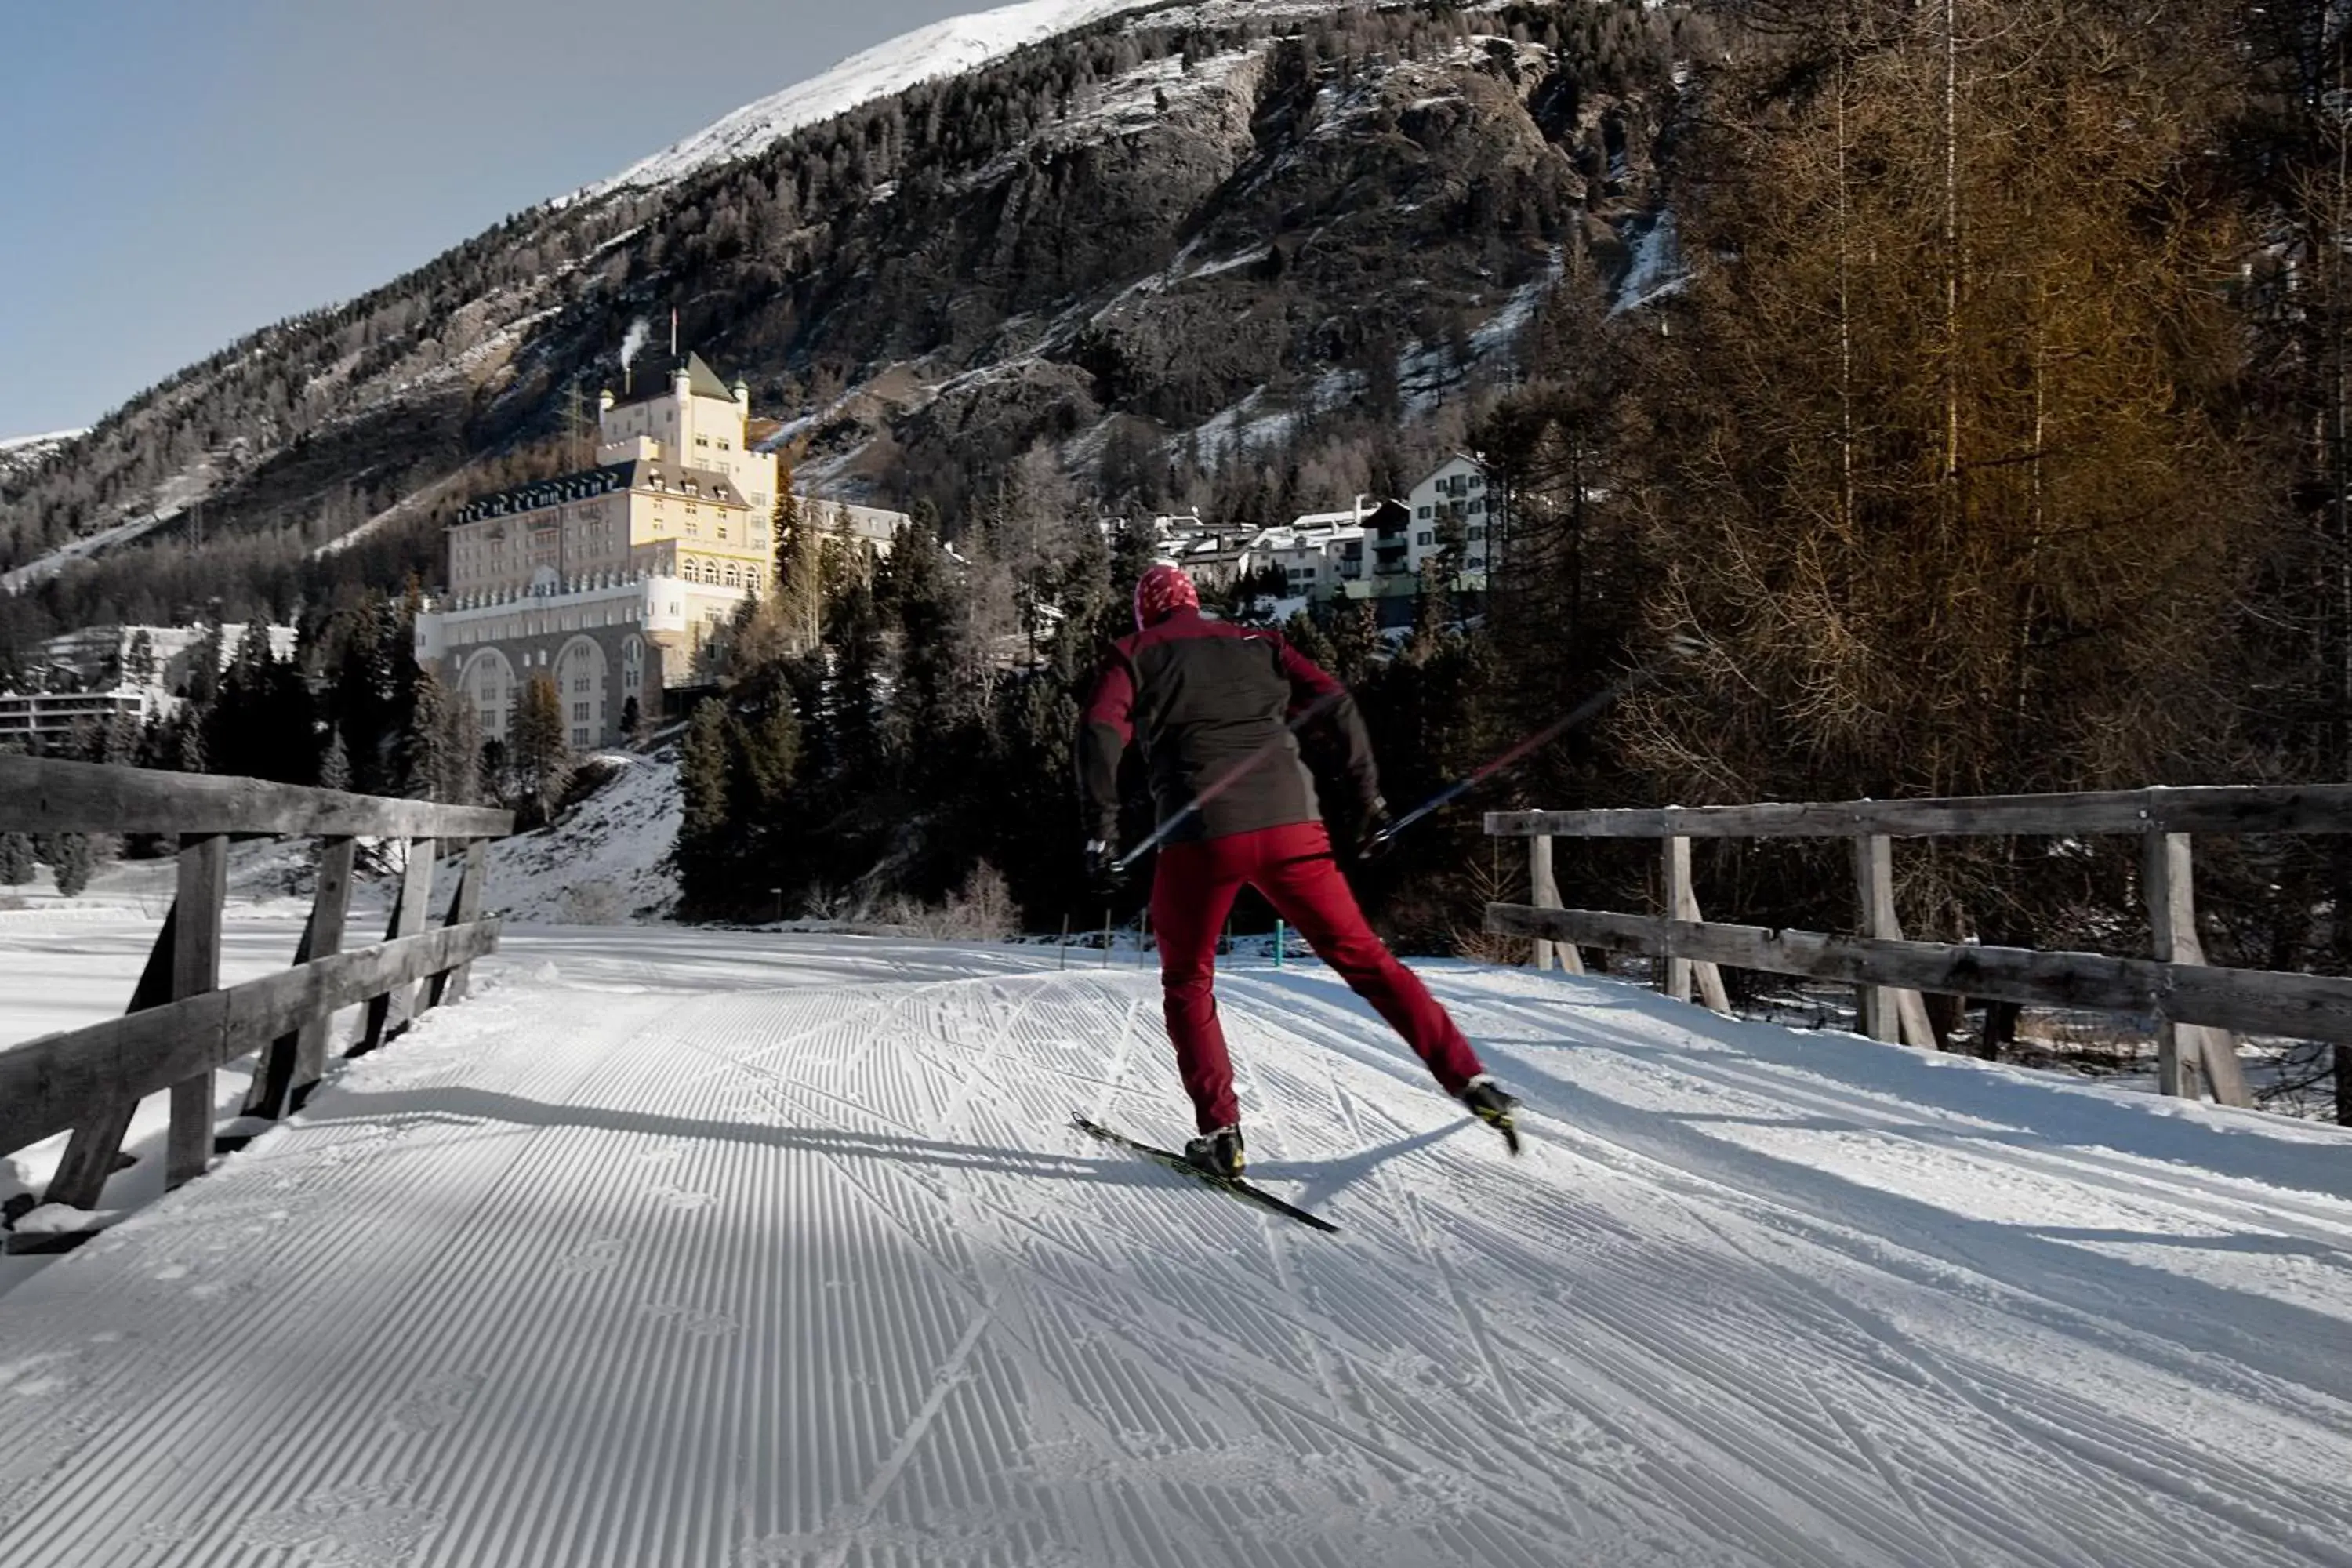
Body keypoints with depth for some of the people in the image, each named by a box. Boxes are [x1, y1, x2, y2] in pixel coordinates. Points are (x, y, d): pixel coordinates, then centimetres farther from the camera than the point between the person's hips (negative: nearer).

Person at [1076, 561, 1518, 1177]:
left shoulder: (1133, 655, 15)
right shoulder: (1256, 642, 23)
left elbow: (1100, 734, -4)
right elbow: (1337, 705, 12)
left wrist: (1101, 831, -5)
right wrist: (1369, 800, 13)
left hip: (1202, 832, -2)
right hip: (1291, 822, 3)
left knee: (1188, 984, 16)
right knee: (1361, 955, 11)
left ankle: (1221, 1133, 8)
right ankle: (1469, 1080, 4)